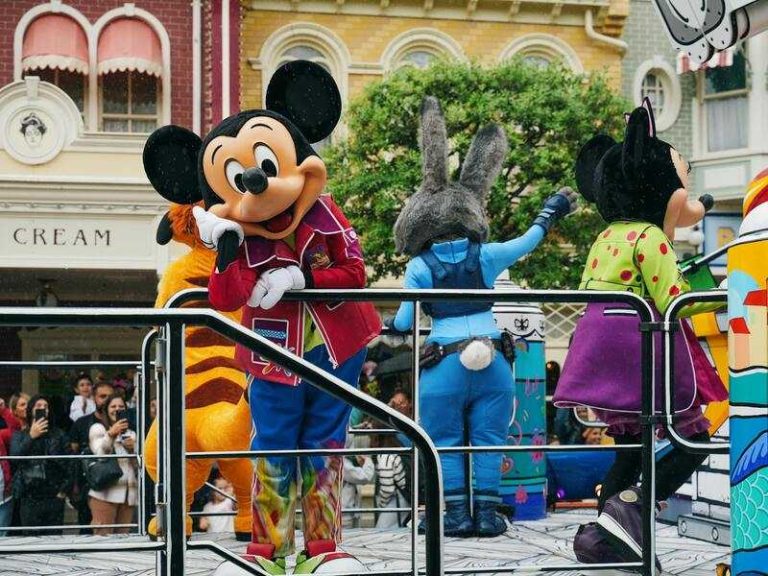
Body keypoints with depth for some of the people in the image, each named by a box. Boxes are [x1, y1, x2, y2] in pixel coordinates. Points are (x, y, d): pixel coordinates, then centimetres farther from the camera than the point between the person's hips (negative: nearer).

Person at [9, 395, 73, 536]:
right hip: (30, 498, 0)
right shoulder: (19, 436, 10)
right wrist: (31, 437, -11)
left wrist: (65, 489, -4)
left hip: (54, 497, 0)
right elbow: (14, 456, -8)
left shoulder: (58, 435, 8)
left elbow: (68, 463, 3)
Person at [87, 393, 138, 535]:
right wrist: (111, 434, -19)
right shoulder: (97, 428, 9)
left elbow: (137, 464, 18)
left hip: (128, 492, 5)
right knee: (103, 538, -13)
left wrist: (132, 448, -1)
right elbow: (99, 453, -7)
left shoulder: (131, 433, 24)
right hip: (105, 492, -5)